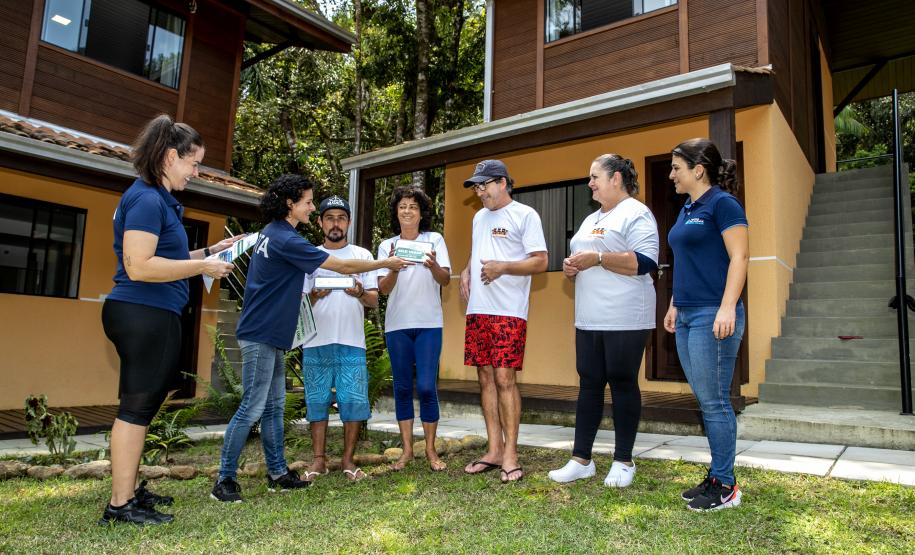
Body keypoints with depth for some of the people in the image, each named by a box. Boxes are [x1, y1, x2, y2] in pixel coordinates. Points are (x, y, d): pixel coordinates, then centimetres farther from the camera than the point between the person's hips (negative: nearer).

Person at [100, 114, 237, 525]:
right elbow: (139, 266, -23)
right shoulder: (147, 200, -15)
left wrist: (209, 252, 17)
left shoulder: (158, 199, 16)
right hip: (143, 316, -11)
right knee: (137, 406, -3)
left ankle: (129, 490, 29)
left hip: (152, 317, 11)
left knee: (142, 405, 17)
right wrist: (201, 267, -17)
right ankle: (120, 505, 7)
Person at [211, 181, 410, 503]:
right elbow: (342, 266, -13)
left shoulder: (272, 233, 14)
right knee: (252, 409, -6)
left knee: (274, 406, 12)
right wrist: (387, 264, -5)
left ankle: (277, 473, 20)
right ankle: (224, 480, 4)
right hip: (261, 336, -10)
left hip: (271, 336, 10)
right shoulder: (286, 240, -16)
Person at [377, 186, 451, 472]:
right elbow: (383, 288, 0)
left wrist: (433, 266, -26)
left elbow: (445, 280, -4)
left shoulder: (435, 240, 5)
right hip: (397, 324, 2)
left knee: (426, 387, -6)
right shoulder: (387, 246, 8)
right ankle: (407, 449, 17)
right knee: (402, 387, 6)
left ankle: (431, 449, 9)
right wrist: (394, 269, -20)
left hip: (428, 323, -2)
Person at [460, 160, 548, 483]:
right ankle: (494, 450, 17)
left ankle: (510, 455, 2)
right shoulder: (479, 217, 19)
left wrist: (503, 267, -19)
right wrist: (466, 272, 8)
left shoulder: (525, 215, -3)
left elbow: (541, 262, -8)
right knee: (485, 378, 8)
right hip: (478, 310, 7)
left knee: (504, 378, -8)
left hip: (509, 311, -7)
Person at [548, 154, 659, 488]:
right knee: (589, 385, 8)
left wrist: (598, 258, -20)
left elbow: (646, 262, -18)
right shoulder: (591, 219, 22)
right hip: (589, 320, 8)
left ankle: (623, 462, 14)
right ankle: (581, 460, 15)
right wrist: (572, 268, 6)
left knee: (622, 384, 1)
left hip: (625, 320, -8)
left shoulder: (636, 214, -6)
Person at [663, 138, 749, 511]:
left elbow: (739, 257, -14)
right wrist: (675, 305, 20)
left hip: (712, 315, -9)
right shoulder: (688, 209, 17)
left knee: (714, 401, -3)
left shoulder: (722, 203, -8)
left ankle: (725, 485, 8)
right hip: (687, 316, 9)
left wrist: (728, 308, -21)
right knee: (706, 401, 12)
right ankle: (717, 476, 22)